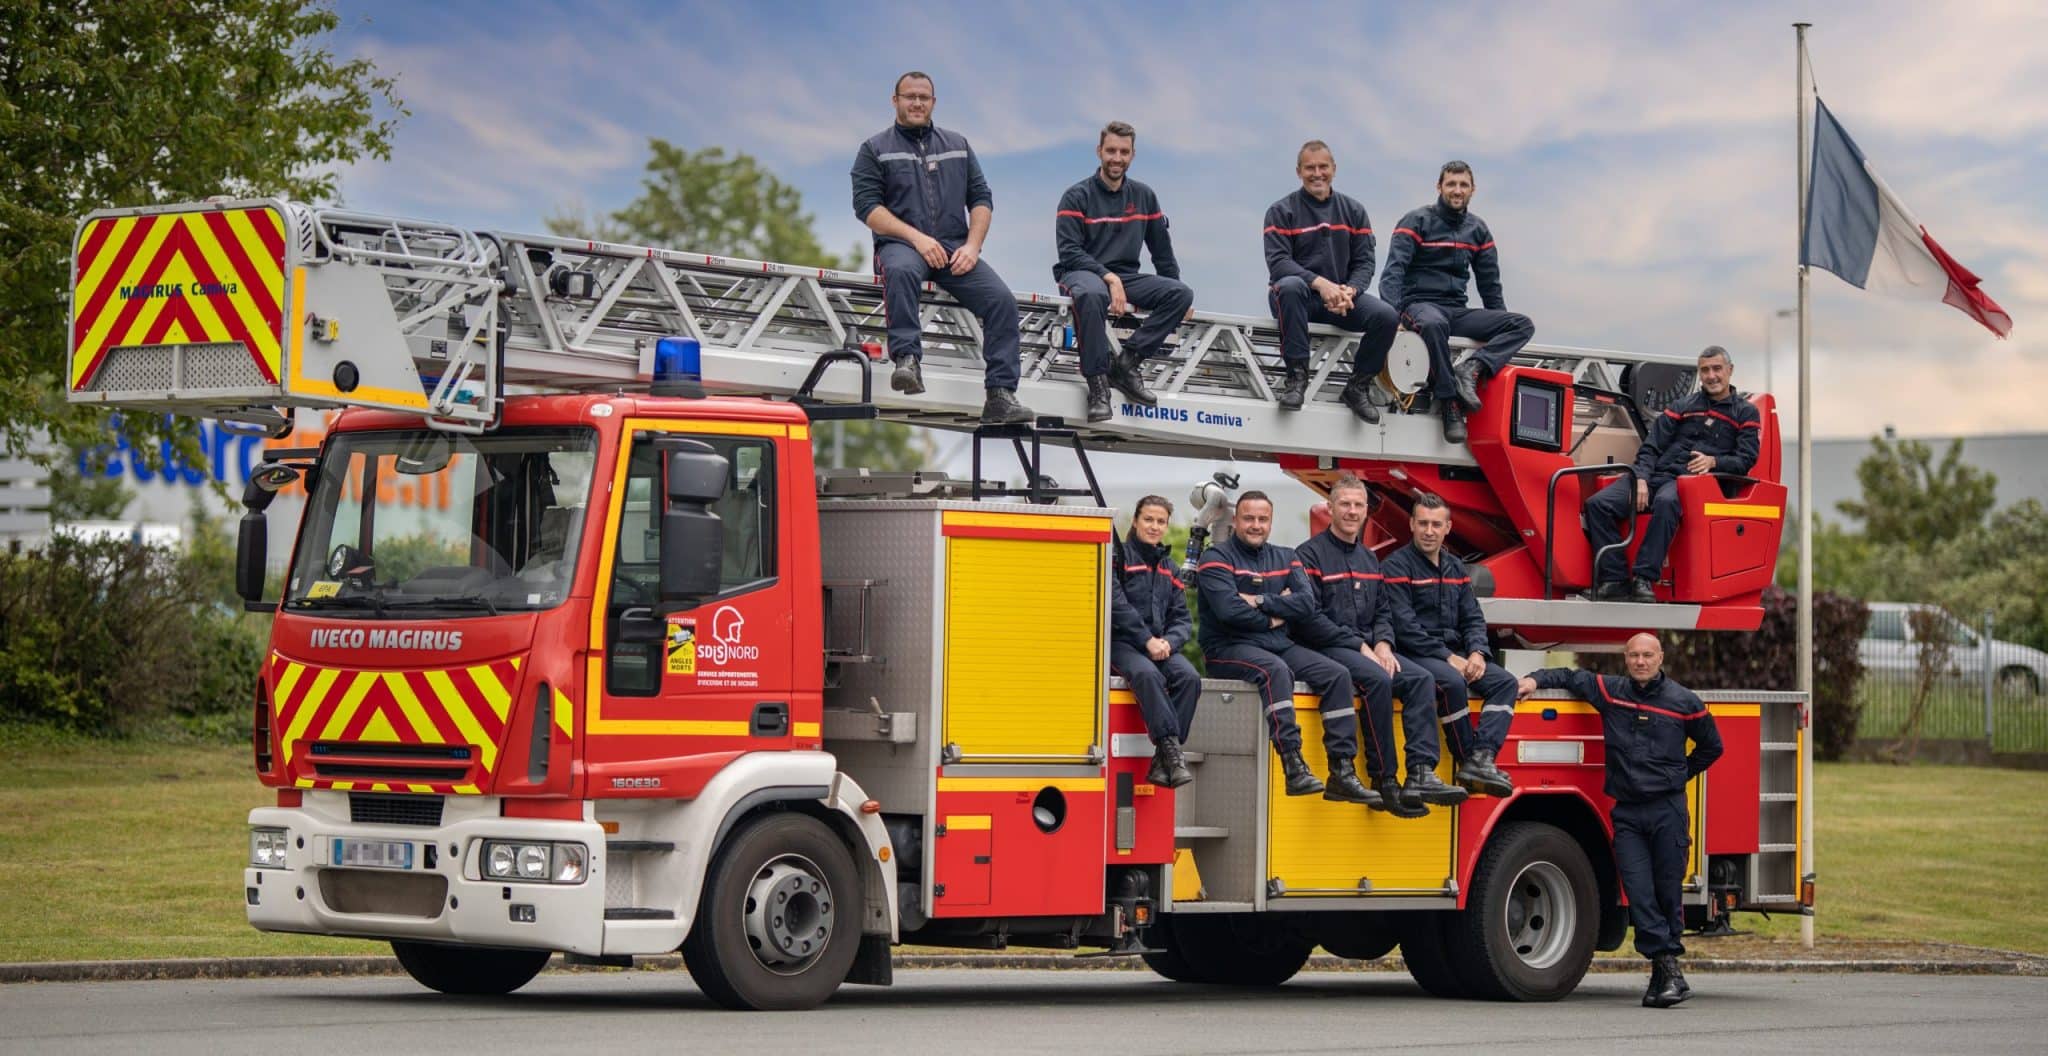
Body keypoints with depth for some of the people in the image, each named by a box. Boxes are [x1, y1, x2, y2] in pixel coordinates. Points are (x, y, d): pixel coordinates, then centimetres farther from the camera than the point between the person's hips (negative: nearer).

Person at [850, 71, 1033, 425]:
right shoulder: (875, 149, 10)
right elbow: (867, 205, -2)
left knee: (1001, 299, -21)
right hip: (900, 243, -3)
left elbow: (982, 198, 16)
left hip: (955, 247, 3)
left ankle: (1001, 395, -23)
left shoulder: (957, 145, 21)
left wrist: (972, 246, -3)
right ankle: (907, 358, -46)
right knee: (900, 271, -41)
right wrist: (917, 239, -15)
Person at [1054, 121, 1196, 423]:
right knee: (1091, 294, -42)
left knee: (1181, 294, -20)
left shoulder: (1144, 196, 13)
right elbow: (1069, 251, -11)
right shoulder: (1077, 197, -1)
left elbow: (1162, 251, 19)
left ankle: (1127, 364, -20)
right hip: (1081, 273, -5)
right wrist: (1109, 277, -23)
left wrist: (1176, 295, 10)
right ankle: (1097, 382, -34)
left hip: (1126, 277, 5)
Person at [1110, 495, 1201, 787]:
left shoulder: (1168, 567, 20)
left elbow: (1182, 618, 15)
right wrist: (1147, 640, -18)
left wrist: (1168, 641, -8)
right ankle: (1171, 747, -41)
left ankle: (1162, 762, -27)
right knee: (1147, 674, -37)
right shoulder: (1119, 556, 3)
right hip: (1122, 643, -5)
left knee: (1188, 676, -26)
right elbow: (1117, 605, -10)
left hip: (1161, 645, 5)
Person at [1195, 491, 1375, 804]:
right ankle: (1293, 766, -43)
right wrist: (1272, 619, -5)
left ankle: (1342, 773, -18)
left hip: (1278, 645, 7)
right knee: (1276, 670, -37)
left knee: (1337, 675, -13)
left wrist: (1260, 602, -12)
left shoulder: (1284, 558, 17)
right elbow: (1229, 610, -17)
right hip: (1228, 647, -7)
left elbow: (1307, 602, 0)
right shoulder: (1217, 558, -1)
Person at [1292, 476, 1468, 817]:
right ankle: (1385, 782, -29)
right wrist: (1360, 647, -16)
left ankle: (1422, 773, -29)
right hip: (1326, 649, -7)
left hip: (1367, 647, 7)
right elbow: (1309, 618, -13)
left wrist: (1382, 644, -3)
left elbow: (1383, 611, 20)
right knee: (1378, 679, -33)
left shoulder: (1369, 558, 21)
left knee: (1421, 679, -17)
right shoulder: (1310, 555, -4)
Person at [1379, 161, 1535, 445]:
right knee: (1433, 324, -43)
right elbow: (1394, 269, -11)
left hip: (1458, 312, 6)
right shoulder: (1417, 222, 0)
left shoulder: (1477, 230, 16)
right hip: (1420, 304, -6)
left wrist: (1501, 330, 14)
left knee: (1523, 325, -14)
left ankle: (1473, 368, -32)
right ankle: (1450, 404, -36)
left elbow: (1490, 285, 21)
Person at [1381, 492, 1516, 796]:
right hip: (1414, 654, -7)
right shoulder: (1398, 565, -5)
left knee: (1504, 681, -15)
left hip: (1454, 654, 7)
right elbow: (1403, 625, -14)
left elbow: (1473, 618, 15)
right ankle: (1469, 760, -25)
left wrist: (1477, 653, -7)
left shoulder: (1456, 568, 17)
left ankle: (1482, 757, -30)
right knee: (1453, 682, -35)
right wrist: (1447, 658, -19)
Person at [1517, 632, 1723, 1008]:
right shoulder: (1609, 692, 7)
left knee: (1668, 892, 1)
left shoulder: (1684, 702, 4)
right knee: (1639, 893, -9)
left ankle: (1667, 963, 11)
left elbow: (1711, 747, 18)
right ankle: (1668, 970, -9)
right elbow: (1568, 676, 19)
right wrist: (1536, 680, 1)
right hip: (1627, 811, 1)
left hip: (1668, 810, -1)